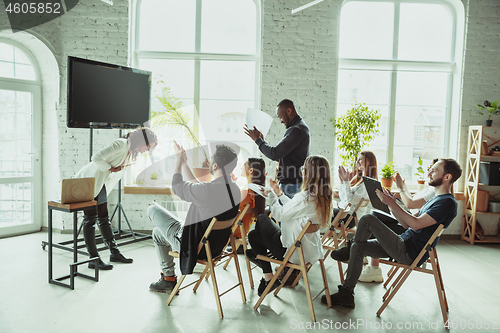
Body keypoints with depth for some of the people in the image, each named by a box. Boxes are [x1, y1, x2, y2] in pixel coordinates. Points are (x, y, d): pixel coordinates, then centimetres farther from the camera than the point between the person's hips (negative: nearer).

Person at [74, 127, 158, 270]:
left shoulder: (130, 152, 9)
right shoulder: (121, 144, -22)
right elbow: (97, 157, -26)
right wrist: (110, 169, -16)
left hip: (100, 184, 9)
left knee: (104, 219, 12)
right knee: (90, 219, -4)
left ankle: (114, 252, 17)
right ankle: (94, 259, 0)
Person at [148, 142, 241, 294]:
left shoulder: (208, 190, -32)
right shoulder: (235, 189, -6)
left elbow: (177, 187, -12)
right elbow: (196, 186, 9)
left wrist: (179, 160, 1)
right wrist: (184, 163, 15)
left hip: (194, 247, -8)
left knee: (152, 210, 11)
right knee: (158, 232, 27)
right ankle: (167, 280, 38)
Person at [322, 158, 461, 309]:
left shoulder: (447, 202, -11)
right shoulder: (436, 199, 21)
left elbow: (416, 224, -23)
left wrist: (392, 204, -19)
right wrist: (392, 205, 7)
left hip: (409, 253, -10)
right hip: (404, 244, 10)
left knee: (367, 219, -16)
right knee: (358, 247, 2)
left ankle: (348, 250, 10)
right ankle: (346, 293, 9)